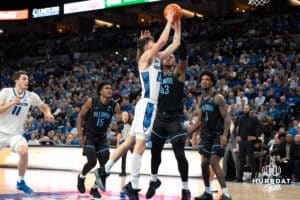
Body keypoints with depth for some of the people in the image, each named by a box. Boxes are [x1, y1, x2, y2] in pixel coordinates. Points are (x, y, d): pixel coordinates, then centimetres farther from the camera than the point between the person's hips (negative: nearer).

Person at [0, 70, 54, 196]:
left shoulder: (31, 96, -1)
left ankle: (21, 182, -6)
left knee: (24, 152, -26)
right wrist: (11, 104, -23)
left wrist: (48, 113, -8)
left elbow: (44, 107, 13)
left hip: (16, 134, 1)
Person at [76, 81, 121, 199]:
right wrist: (80, 134, -13)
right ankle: (81, 177, 16)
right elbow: (80, 117, -7)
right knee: (92, 161, -17)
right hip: (89, 135, -4)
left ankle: (94, 188, 18)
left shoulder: (114, 105, -9)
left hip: (102, 137, 4)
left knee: (105, 164, -2)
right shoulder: (91, 101, -15)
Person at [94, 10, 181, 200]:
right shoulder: (146, 56, -6)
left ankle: (104, 171, 16)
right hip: (146, 105, -9)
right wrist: (169, 21, -7)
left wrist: (178, 25, 16)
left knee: (130, 142, 11)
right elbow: (163, 40, -19)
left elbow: (176, 43, 23)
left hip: (151, 105, 9)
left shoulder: (157, 58, 18)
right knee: (140, 145, -11)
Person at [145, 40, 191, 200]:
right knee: (155, 151, 16)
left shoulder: (178, 73, -1)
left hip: (175, 119, -5)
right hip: (159, 118, 5)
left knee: (179, 154, -9)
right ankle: (154, 180, 38)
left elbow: (183, 57, -17)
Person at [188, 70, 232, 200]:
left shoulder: (218, 98, -13)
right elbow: (200, 121, 17)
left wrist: (225, 135, -29)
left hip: (218, 135, -8)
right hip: (206, 135, 8)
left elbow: (227, 118, -17)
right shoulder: (201, 99, 10)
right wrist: (187, 133, 12)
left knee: (214, 163, -16)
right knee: (204, 164, 8)